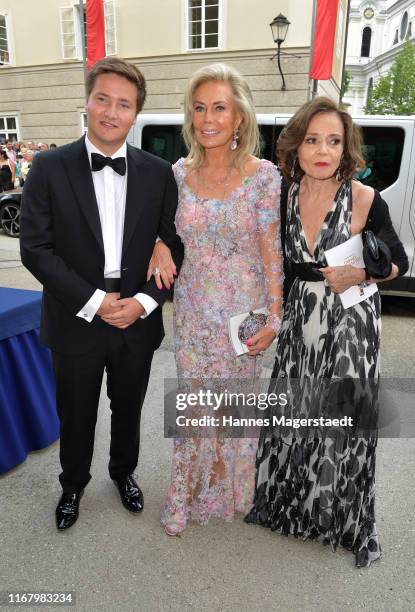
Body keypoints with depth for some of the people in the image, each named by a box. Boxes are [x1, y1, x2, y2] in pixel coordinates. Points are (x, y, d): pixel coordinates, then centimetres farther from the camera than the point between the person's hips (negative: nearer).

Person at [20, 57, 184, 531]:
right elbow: (36, 247, -10)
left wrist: (145, 301, -14)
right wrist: (93, 302, -17)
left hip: (137, 321, 2)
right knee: (76, 416, 17)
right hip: (76, 322, -1)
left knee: (127, 410, 21)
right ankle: (73, 484, 45)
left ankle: (123, 472, 49)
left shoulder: (158, 173, -1)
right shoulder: (49, 168, -7)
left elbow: (174, 244, 0)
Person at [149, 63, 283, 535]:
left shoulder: (263, 175, -10)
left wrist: (274, 316, -9)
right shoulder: (179, 173, -1)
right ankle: (186, 493, 34)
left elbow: (272, 252, -8)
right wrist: (158, 245, -9)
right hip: (191, 311, 2)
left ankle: (229, 485, 41)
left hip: (243, 311, -2)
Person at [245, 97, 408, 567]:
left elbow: (399, 262, 0)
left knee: (342, 420, 6)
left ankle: (344, 520, 32)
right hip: (300, 319, 3)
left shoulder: (365, 200, -12)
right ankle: (286, 503, 38)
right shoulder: (283, 197, -3)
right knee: (292, 415, 12)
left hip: (350, 323, -3)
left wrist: (359, 275, -20)